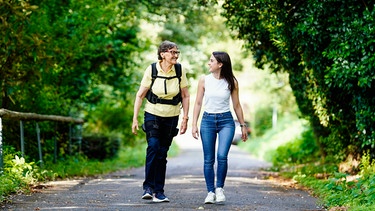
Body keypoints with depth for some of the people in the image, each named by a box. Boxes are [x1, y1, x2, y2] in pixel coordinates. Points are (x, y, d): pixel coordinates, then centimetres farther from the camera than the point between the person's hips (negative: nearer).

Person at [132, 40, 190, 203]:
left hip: (171, 117, 2)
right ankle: (148, 187, -17)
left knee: (162, 153, 4)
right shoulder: (152, 70, -10)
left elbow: (185, 96, 4)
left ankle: (159, 191, 11)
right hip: (152, 114, -2)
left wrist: (185, 119, 0)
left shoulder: (179, 71, -4)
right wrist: (135, 118, -9)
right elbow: (140, 95, -5)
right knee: (153, 146, -21)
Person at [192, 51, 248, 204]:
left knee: (222, 156, -17)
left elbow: (236, 105, 7)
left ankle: (220, 188, 2)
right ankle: (211, 192, 11)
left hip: (226, 121, -1)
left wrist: (243, 125, 9)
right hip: (208, 120, 1)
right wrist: (194, 124, -1)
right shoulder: (204, 80, 1)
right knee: (208, 159, 1)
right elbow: (198, 103, 5)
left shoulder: (231, 82, -1)